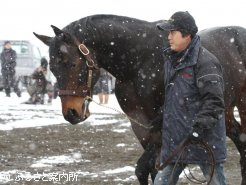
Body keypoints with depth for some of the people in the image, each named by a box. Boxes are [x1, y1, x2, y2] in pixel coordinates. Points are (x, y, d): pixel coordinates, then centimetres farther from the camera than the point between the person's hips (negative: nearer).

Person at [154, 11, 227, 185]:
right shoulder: (171, 59, 10)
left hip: (203, 138, -8)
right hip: (175, 138, 8)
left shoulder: (206, 62, -17)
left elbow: (214, 101, -22)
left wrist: (200, 126, -28)